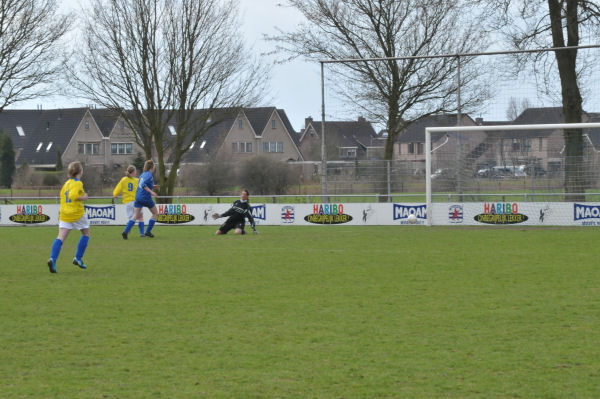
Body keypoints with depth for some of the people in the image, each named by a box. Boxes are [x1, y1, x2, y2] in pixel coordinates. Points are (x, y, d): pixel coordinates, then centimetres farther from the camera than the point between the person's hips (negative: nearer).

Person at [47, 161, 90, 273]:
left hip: (65, 214, 6)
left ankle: (52, 259, -23)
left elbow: (62, 195, 21)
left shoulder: (67, 183, 13)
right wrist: (83, 198, -11)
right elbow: (72, 195, -23)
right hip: (77, 213, -6)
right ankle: (78, 258, 14)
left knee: (60, 238, -4)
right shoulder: (78, 183, -10)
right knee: (86, 233, 18)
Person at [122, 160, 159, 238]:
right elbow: (143, 185, -23)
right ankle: (148, 231, 12)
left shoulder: (142, 174, 13)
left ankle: (125, 231, -15)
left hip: (138, 197, 7)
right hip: (146, 198, -7)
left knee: (135, 217, 4)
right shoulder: (149, 175, -10)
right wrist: (151, 192, -26)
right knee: (155, 213, 15)